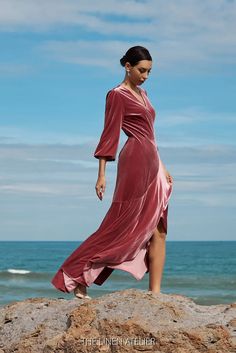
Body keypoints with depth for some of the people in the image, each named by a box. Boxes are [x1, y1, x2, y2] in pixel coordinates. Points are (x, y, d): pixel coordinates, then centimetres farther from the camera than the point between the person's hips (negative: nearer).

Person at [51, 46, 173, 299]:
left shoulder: (142, 94, 19)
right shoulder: (117, 95, -4)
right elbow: (110, 135, -10)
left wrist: (161, 167, 21)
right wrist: (101, 173, -15)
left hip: (151, 163, 8)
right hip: (135, 160, -8)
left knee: (158, 230, 2)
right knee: (121, 225, -8)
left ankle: (155, 291, 2)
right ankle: (76, 277, -1)